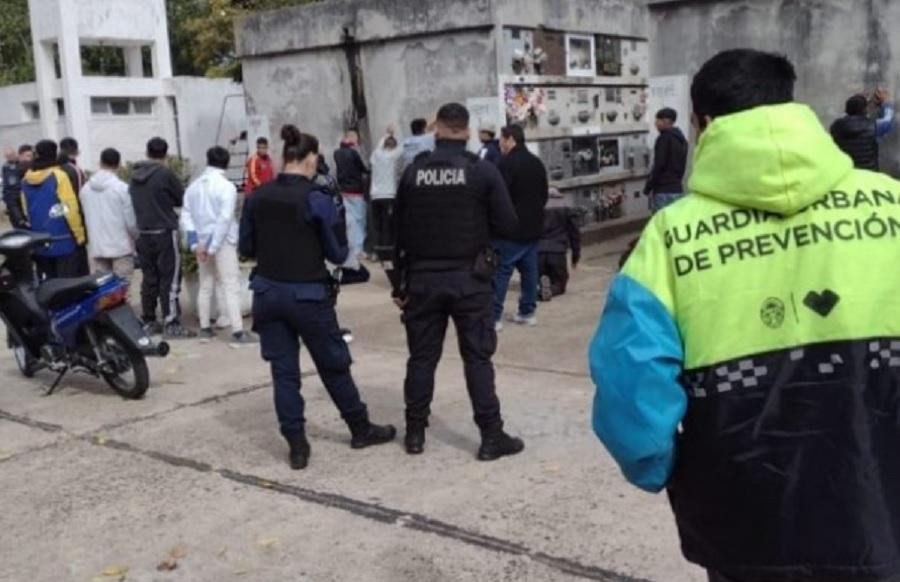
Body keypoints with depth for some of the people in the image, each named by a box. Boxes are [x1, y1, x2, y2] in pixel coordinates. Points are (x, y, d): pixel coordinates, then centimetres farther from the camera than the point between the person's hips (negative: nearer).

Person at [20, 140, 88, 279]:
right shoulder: (58, 176, -14)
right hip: (64, 242, -7)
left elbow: (26, 212, 13)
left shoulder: (26, 180, 7)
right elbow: (70, 209, -16)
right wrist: (80, 235, -9)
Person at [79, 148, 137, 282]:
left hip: (96, 247, 5)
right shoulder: (122, 188, -13)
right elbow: (131, 220, -10)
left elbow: (83, 218, 7)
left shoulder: (85, 188, 3)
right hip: (120, 247, -5)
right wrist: (136, 238, 7)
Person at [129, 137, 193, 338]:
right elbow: (183, 199, 0)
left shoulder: (134, 177, 6)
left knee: (149, 278, 12)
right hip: (165, 233, -6)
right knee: (170, 279, -3)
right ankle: (171, 324, -3)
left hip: (144, 234, 6)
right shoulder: (165, 174, -11)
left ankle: (149, 321, 17)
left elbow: (134, 203, 14)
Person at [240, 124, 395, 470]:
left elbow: (246, 248, 8)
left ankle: (297, 447, 13)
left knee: (283, 371, 9)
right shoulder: (317, 200, -13)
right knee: (333, 365, 13)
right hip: (308, 295, -3)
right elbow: (338, 254, -7)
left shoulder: (257, 197, 0)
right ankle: (361, 430, 29)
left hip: (268, 293, 4)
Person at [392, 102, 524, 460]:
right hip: (468, 277, -2)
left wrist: (399, 282, 9)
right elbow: (507, 225, -6)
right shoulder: (483, 171, -7)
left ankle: (415, 432, 19)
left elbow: (398, 229, 2)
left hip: (422, 277, 2)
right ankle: (491, 436, 6)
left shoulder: (414, 171, 0)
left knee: (422, 356, 11)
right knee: (478, 357, 4)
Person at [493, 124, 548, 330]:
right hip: (533, 226, 8)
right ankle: (528, 311, 17)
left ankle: (494, 316, -5)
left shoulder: (508, 163, -15)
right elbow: (544, 194, 19)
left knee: (501, 271, -5)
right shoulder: (537, 162, 13)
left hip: (511, 227, -8)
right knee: (529, 269, 12)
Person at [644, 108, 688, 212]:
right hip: (678, 189, 8)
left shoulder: (664, 138, -9)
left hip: (664, 191, -8)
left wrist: (648, 188, -8)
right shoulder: (682, 139, 16)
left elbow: (659, 165, -14)